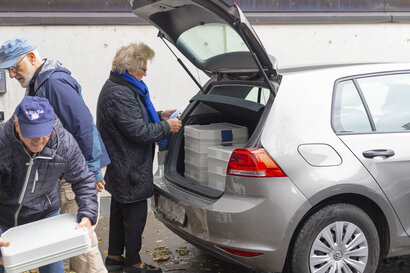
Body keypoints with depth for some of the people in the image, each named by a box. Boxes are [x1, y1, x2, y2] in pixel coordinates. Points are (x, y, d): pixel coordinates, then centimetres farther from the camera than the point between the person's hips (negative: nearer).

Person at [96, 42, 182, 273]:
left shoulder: (117, 87, 11)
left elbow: (134, 118, 20)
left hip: (120, 166, 11)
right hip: (129, 169, -11)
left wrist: (159, 116, 10)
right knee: (135, 213, 2)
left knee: (120, 210, 21)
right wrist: (166, 128, -14)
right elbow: (138, 131, -26)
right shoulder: (120, 95, -25)